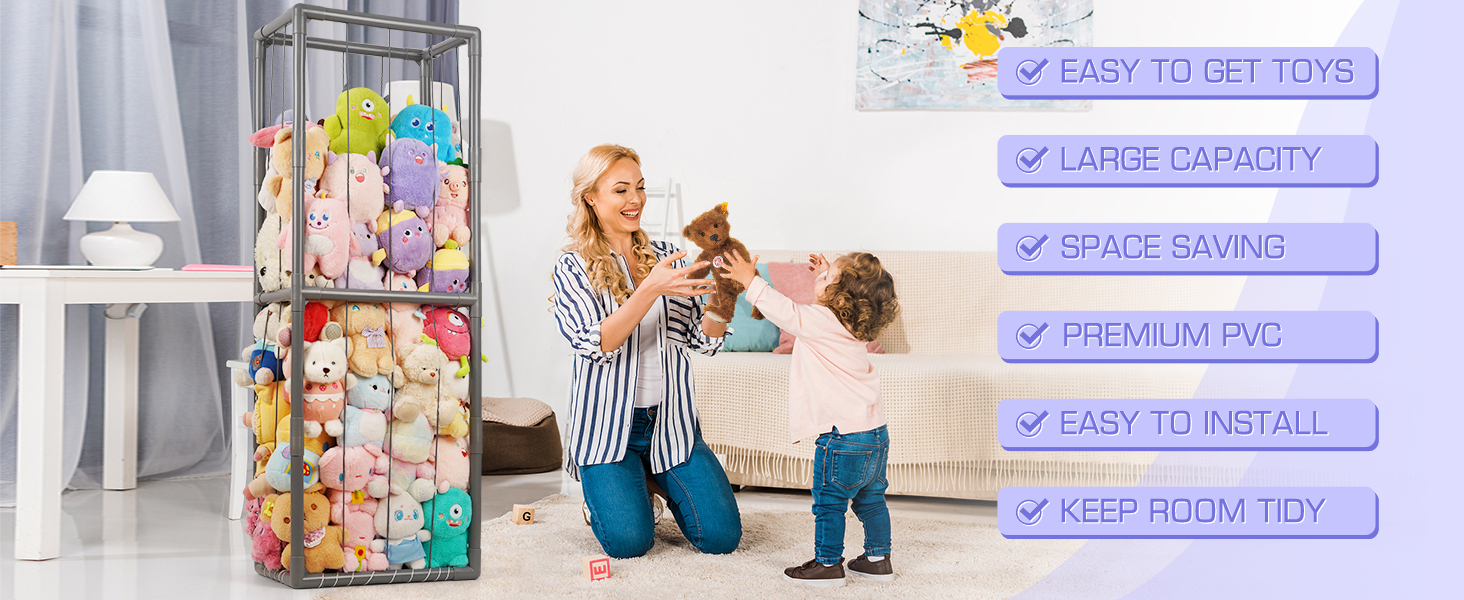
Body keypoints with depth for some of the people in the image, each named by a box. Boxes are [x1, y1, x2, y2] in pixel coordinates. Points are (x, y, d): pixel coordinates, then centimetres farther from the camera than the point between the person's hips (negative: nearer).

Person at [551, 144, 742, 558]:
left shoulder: (666, 257, 9)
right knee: (629, 541, -18)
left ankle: (661, 482, 22)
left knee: (721, 535, -8)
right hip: (608, 424, -3)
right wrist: (651, 289, -29)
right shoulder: (573, 267, -3)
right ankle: (604, 491, 17)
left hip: (671, 420, 4)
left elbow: (704, 342, 3)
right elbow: (594, 344, -19)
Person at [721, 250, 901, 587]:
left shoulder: (820, 322, -17)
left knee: (829, 502, 3)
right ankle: (878, 559, 26)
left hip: (844, 436, -9)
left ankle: (828, 564, 10)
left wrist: (750, 281, -8)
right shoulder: (854, 325, 8)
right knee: (870, 498, 19)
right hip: (875, 432, 9)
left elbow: (783, 312, -16)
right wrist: (827, 276, 32)